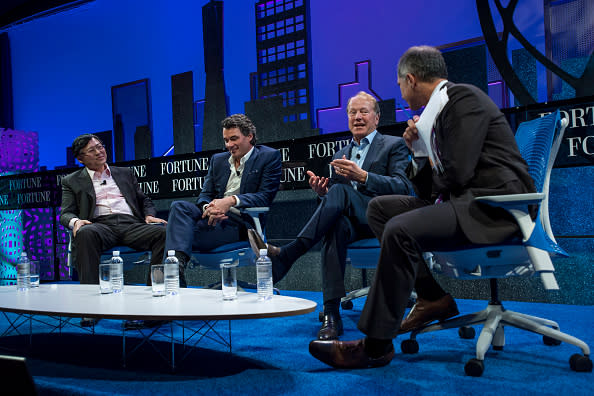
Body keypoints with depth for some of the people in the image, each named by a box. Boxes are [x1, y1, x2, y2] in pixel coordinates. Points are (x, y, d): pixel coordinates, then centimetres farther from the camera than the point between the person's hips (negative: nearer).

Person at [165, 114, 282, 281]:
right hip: (214, 217, 6)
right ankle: (177, 263, -43)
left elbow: (265, 197, -5)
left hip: (241, 222, -6)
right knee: (179, 206, -27)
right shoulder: (218, 159, 24)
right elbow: (205, 194, 14)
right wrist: (208, 207, -13)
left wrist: (232, 200, -22)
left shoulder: (269, 157, 6)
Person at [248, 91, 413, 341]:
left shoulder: (394, 145, 10)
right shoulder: (341, 154, 26)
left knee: (339, 192, -33)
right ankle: (331, 314, -39)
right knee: (338, 224, -35)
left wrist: (362, 176, -20)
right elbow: (334, 201, 23)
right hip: (351, 219, 4)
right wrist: (322, 192, -3)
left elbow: (404, 188, -7)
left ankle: (284, 257, -39)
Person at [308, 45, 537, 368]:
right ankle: (433, 296, 2)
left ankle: (375, 346, -20)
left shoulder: (464, 98, -9)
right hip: (463, 200, 10)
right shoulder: (439, 109, 19)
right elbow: (428, 189, 18)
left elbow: (458, 172, -20)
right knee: (380, 207, 9)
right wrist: (418, 149, 5)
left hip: (493, 205, -10)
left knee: (400, 230, -29)